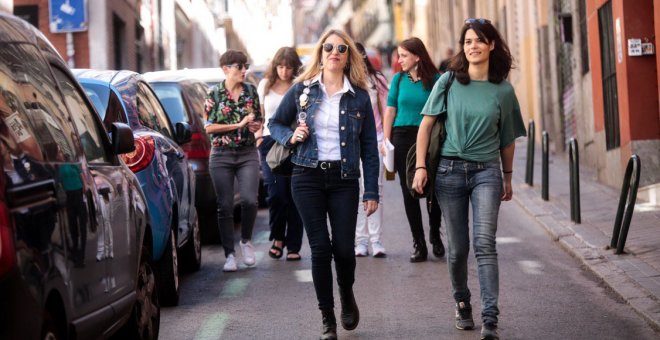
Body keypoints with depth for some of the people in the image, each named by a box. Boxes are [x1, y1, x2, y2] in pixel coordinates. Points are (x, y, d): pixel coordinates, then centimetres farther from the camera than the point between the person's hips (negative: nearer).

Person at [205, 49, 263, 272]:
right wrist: (239, 124, -12)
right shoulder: (214, 94, -1)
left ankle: (246, 240, 11)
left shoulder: (251, 91, 7)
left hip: (248, 154, 1)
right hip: (221, 155, -1)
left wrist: (256, 126, -6)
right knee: (225, 206, 0)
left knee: (249, 200, -15)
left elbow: (259, 120, 18)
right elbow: (209, 127, -6)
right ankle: (230, 255, 9)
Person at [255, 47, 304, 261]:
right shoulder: (265, 85, 12)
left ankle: (293, 246, 6)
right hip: (271, 142, 1)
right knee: (276, 192, -11)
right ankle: (277, 237, 11)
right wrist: (258, 137, 9)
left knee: (293, 195, -1)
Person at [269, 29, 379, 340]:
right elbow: (275, 124, 14)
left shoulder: (359, 96, 4)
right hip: (308, 178, 0)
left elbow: (369, 146, 4)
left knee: (344, 248, -4)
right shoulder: (302, 89, 4)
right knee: (320, 248, -2)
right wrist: (291, 137, -9)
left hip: (344, 180, 0)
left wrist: (371, 192, 0)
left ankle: (346, 295, 29)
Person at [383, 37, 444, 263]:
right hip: (403, 138, 2)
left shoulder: (435, 79, -1)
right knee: (409, 192, 3)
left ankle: (435, 234, 22)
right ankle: (418, 244, 11)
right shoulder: (399, 79, 7)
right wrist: (386, 141, 1)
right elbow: (390, 110, 7)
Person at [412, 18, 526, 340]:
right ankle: (462, 303, 31)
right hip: (450, 170, 1)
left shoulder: (503, 90, 3)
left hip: (486, 171, -1)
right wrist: (421, 166, -5)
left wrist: (507, 177, 19)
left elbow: (507, 139, 13)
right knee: (457, 247, 7)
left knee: (484, 243, -14)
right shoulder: (449, 82, 1)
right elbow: (426, 124, 3)